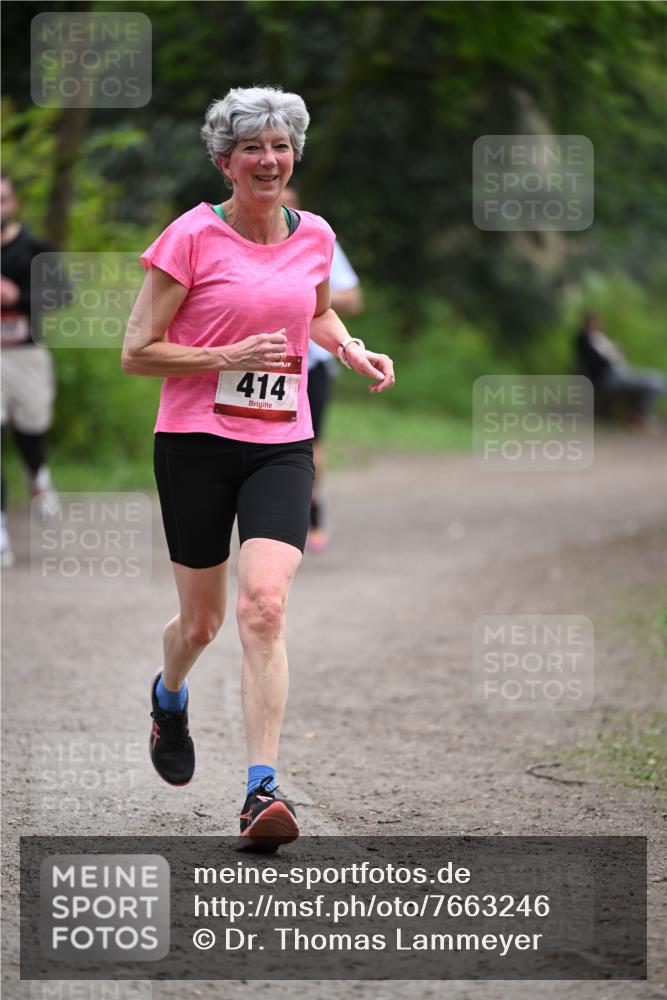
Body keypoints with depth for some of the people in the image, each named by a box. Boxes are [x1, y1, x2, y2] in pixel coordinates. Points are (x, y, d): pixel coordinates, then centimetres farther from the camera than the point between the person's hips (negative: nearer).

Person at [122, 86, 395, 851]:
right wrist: (229, 356, -19)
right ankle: (169, 697, 46)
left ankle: (261, 789, -20)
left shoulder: (314, 237, 6)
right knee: (201, 621, 9)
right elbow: (137, 353, -7)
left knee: (264, 606, -17)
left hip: (281, 446, 2)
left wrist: (351, 349, 8)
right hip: (196, 443, -2)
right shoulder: (191, 237, -8)